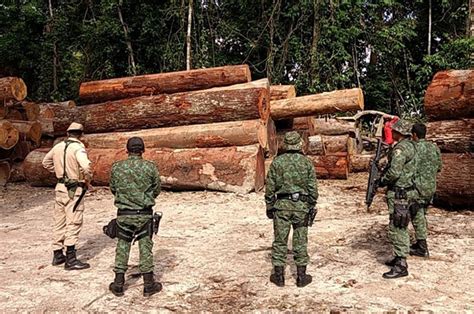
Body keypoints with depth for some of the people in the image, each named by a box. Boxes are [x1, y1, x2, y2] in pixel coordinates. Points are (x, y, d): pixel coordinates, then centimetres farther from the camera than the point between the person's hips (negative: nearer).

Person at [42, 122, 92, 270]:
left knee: (59, 222, 15)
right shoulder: (78, 147, -15)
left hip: (60, 187, 7)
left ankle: (57, 255, 26)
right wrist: (87, 181, -12)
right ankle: (70, 260, 1)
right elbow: (86, 167, -30)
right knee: (73, 223, -2)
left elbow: (46, 162, 22)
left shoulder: (58, 146, 7)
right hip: (74, 189, -7)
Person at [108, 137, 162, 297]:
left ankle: (118, 284, 20)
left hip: (124, 214, 1)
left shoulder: (116, 167, -5)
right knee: (145, 248, 8)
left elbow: (113, 189, 7)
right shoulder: (150, 167, -9)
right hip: (144, 214, -1)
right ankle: (149, 285, 15)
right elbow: (156, 190, 2)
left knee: (122, 247, 14)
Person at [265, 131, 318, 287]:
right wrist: (312, 207, 9)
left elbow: (270, 187, -1)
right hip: (301, 205, 0)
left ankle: (279, 276, 14)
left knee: (280, 241, 7)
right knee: (300, 241, 8)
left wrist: (269, 206, 7)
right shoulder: (307, 162, -1)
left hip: (281, 204, 0)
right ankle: (301, 276, 14)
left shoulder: (277, 161, -2)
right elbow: (313, 188, 0)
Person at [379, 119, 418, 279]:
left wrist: (382, 180, -10)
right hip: (407, 192, 10)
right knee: (400, 228, 19)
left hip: (399, 194, -10)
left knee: (396, 229, -5)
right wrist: (386, 178, 11)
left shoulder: (400, 149, -19)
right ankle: (400, 258, 31)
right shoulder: (410, 146, 13)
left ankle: (401, 266, 0)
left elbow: (394, 172, -28)